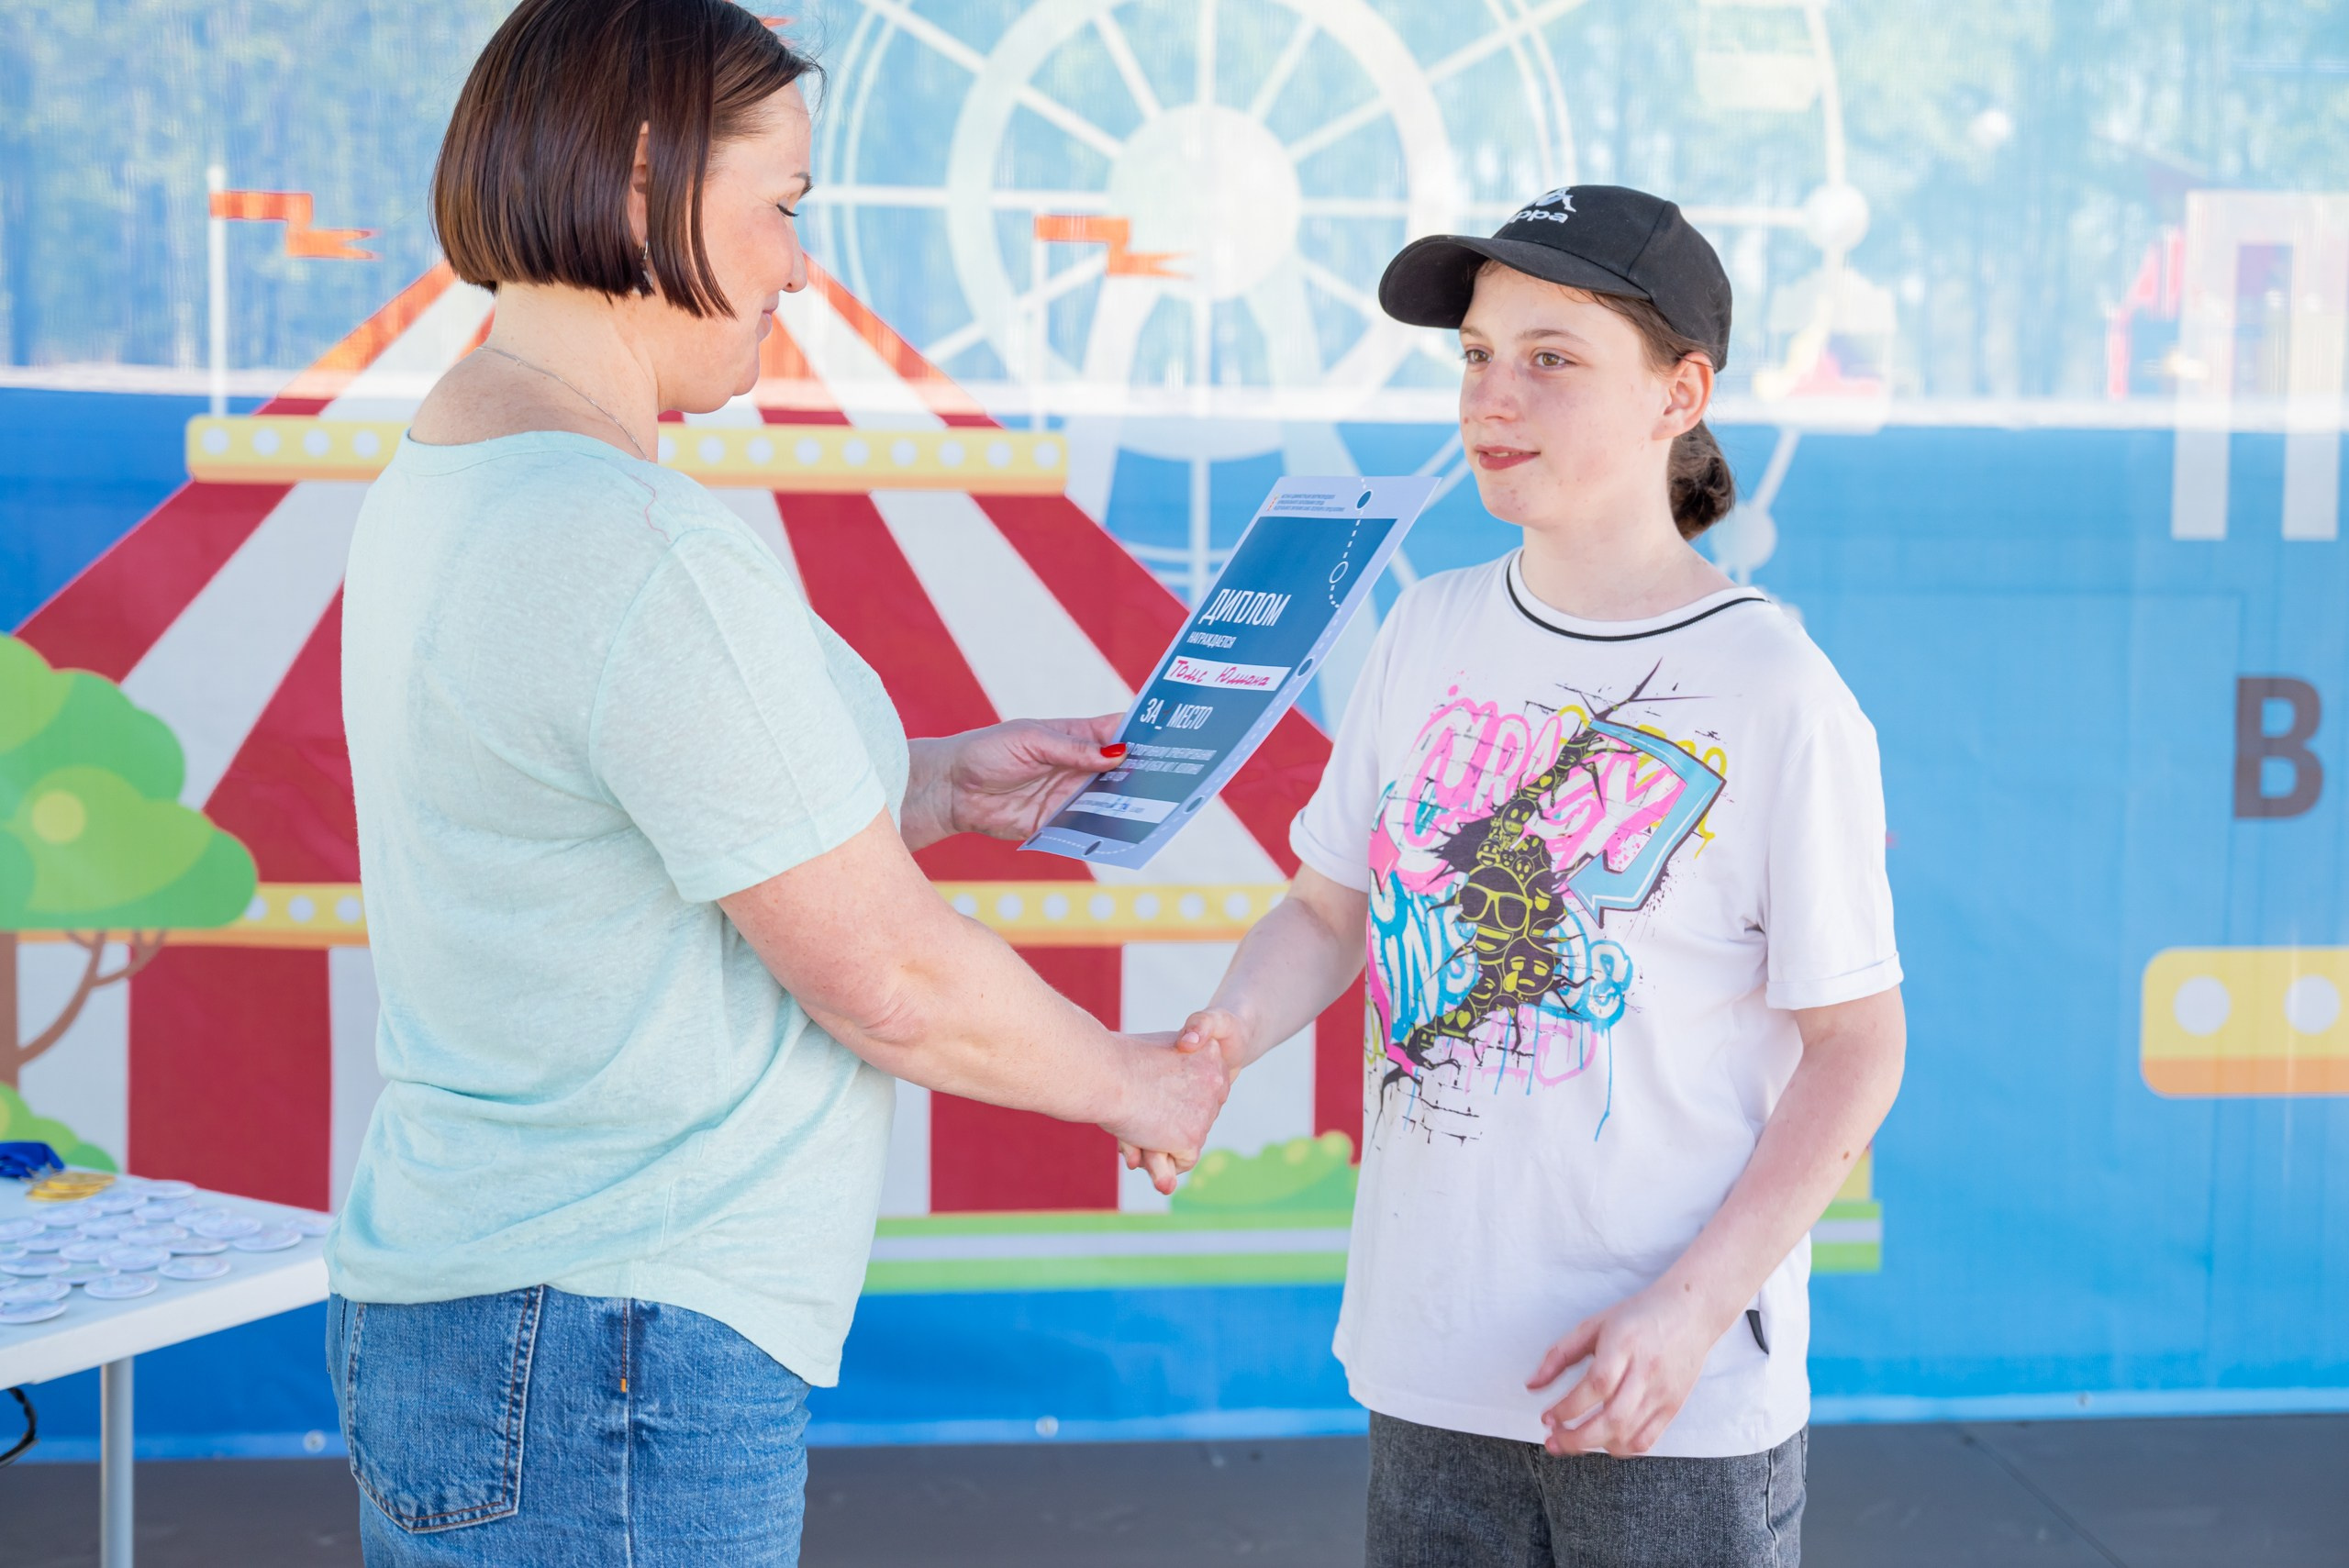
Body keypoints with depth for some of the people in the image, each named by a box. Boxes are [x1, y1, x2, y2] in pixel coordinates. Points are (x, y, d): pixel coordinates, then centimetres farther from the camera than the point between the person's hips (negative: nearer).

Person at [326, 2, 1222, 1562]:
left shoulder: (436, 485, 9)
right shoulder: (639, 551, -23)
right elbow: (889, 981, -17)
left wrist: (940, 784, 14)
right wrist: (1131, 1081, 0)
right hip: (609, 1351, -10)